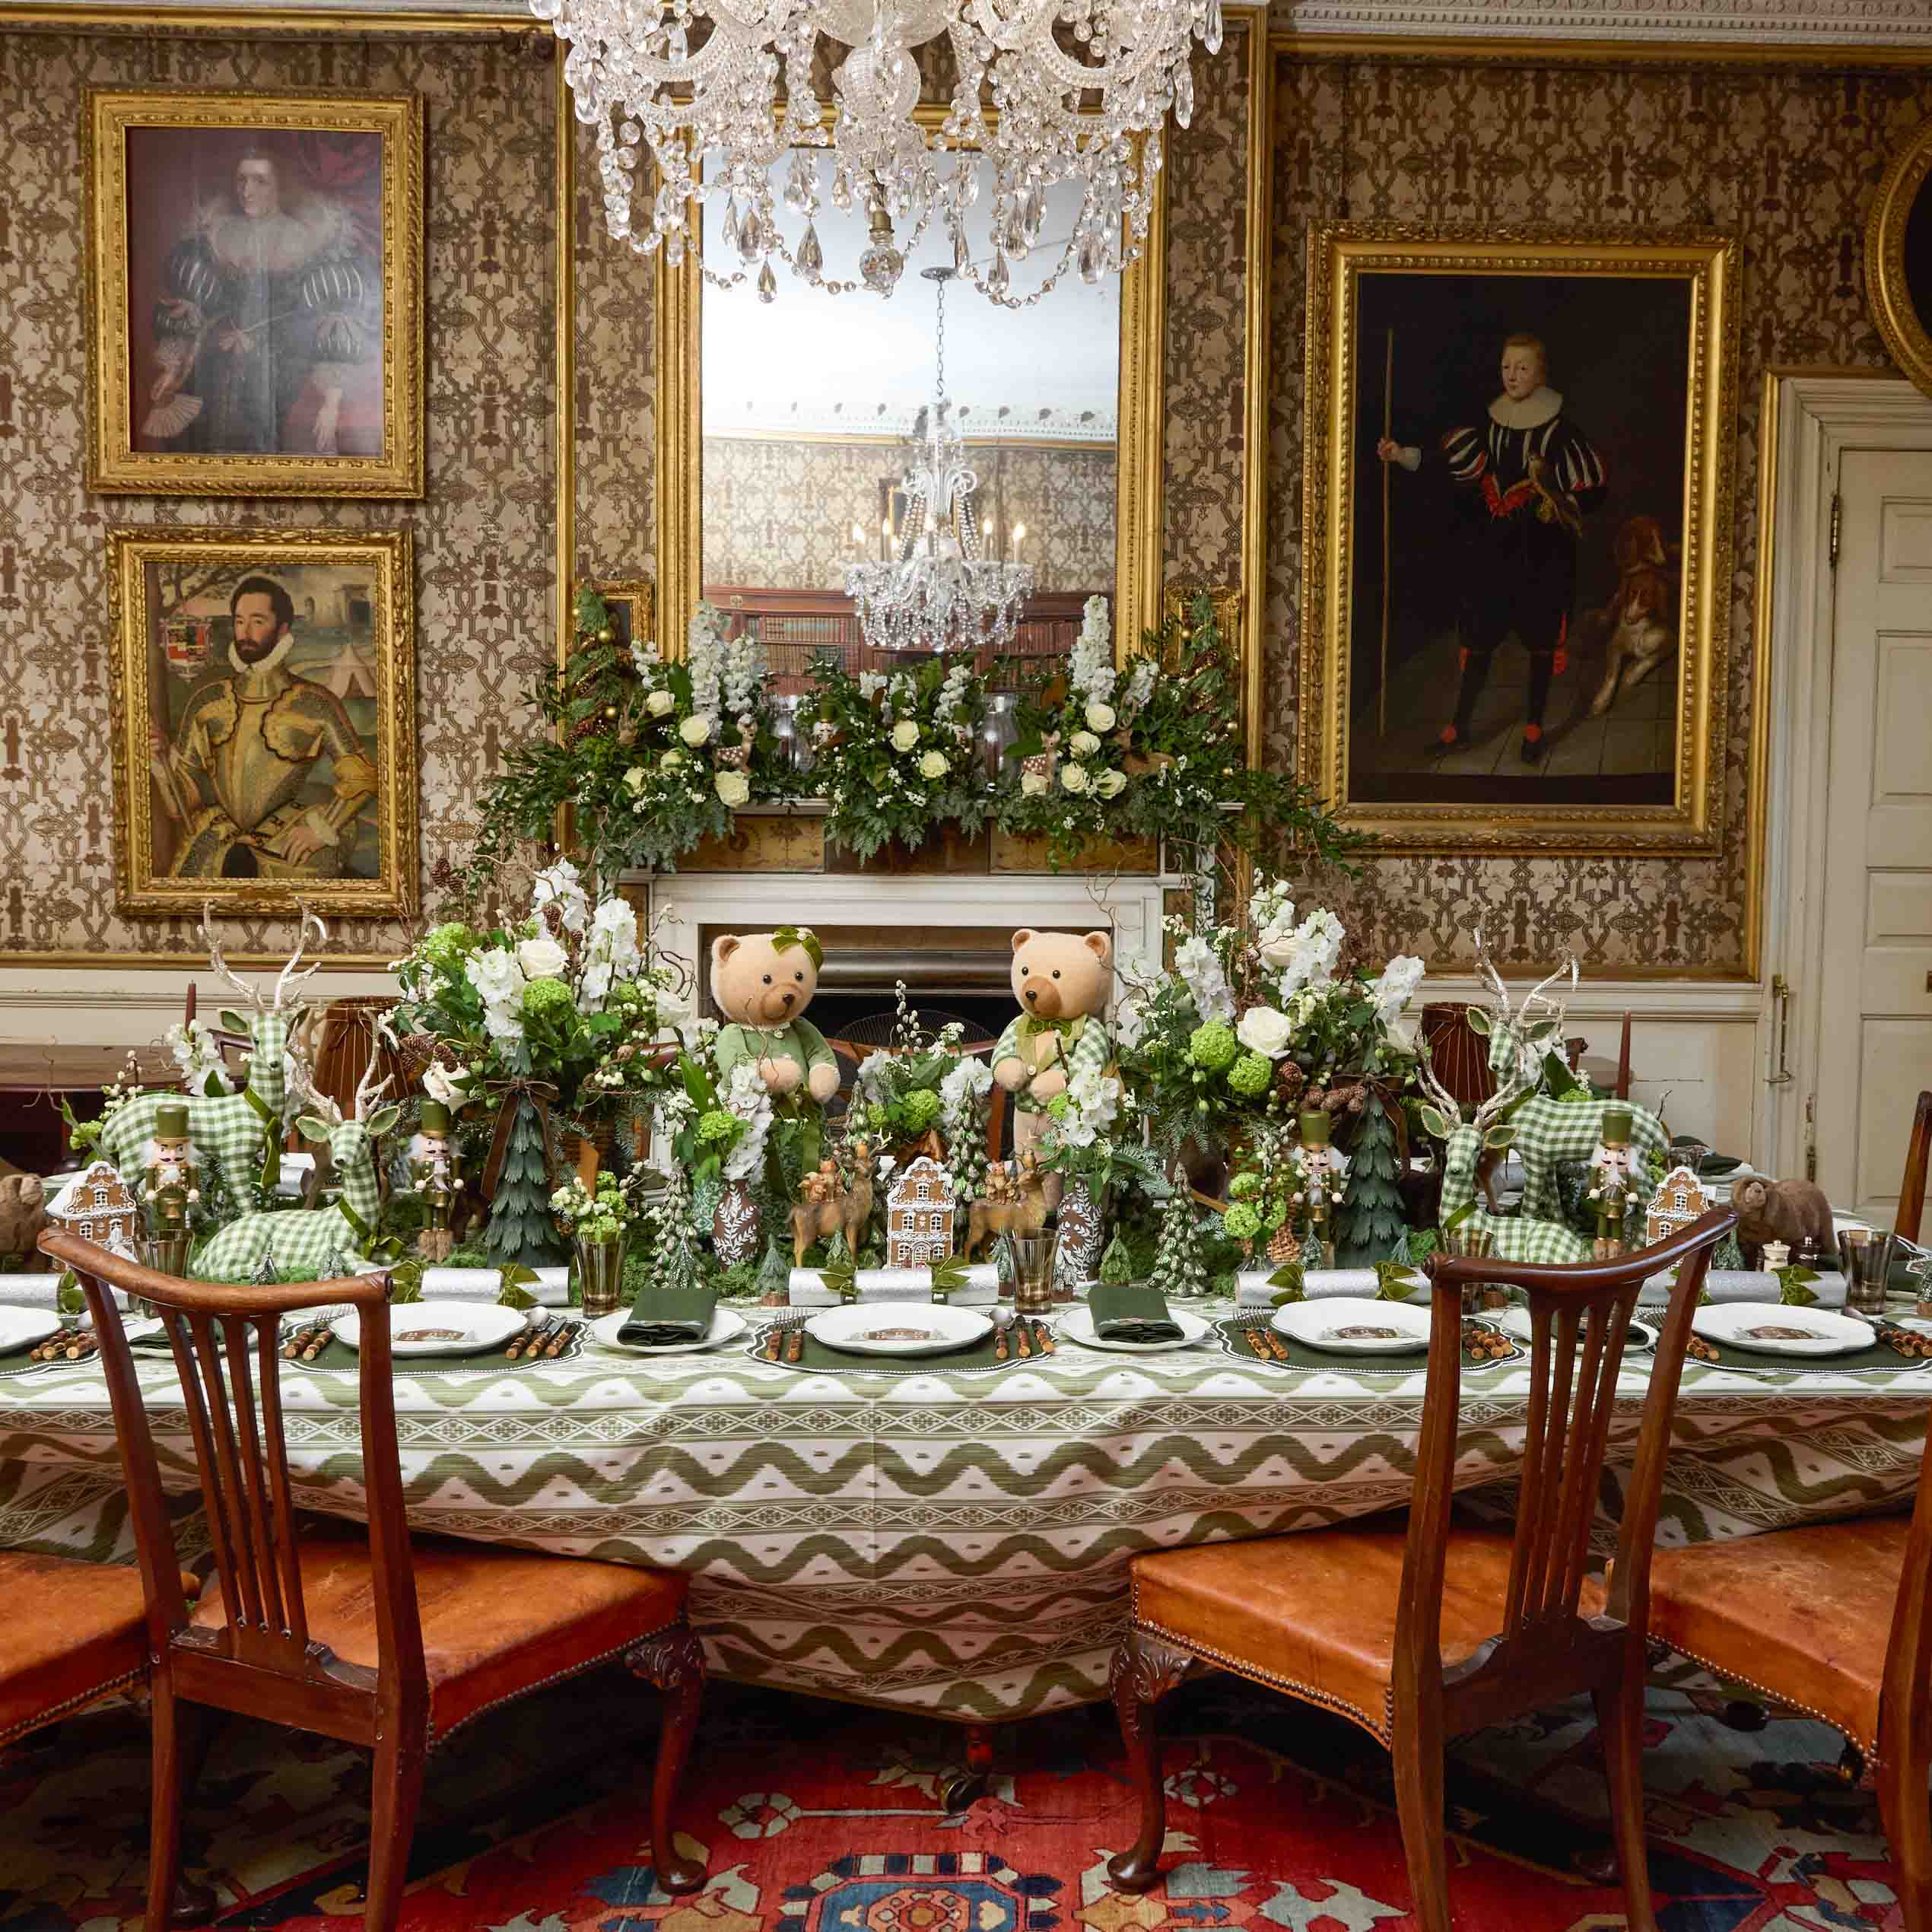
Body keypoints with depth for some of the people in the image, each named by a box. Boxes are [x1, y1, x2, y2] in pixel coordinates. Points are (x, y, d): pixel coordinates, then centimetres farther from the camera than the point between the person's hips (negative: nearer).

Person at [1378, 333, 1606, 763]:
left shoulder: (1560, 430, -6)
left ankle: (1534, 726, 18)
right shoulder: (1488, 426, 5)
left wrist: (1562, 506, -21)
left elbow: (1594, 487, -4)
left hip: (1542, 557, -3)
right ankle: (1460, 727, 14)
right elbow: (1447, 459, -1)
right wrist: (1402, 455, -16)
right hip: (1493, 552, 3)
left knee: (1541, 639, 5)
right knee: (1478, 637, 6)